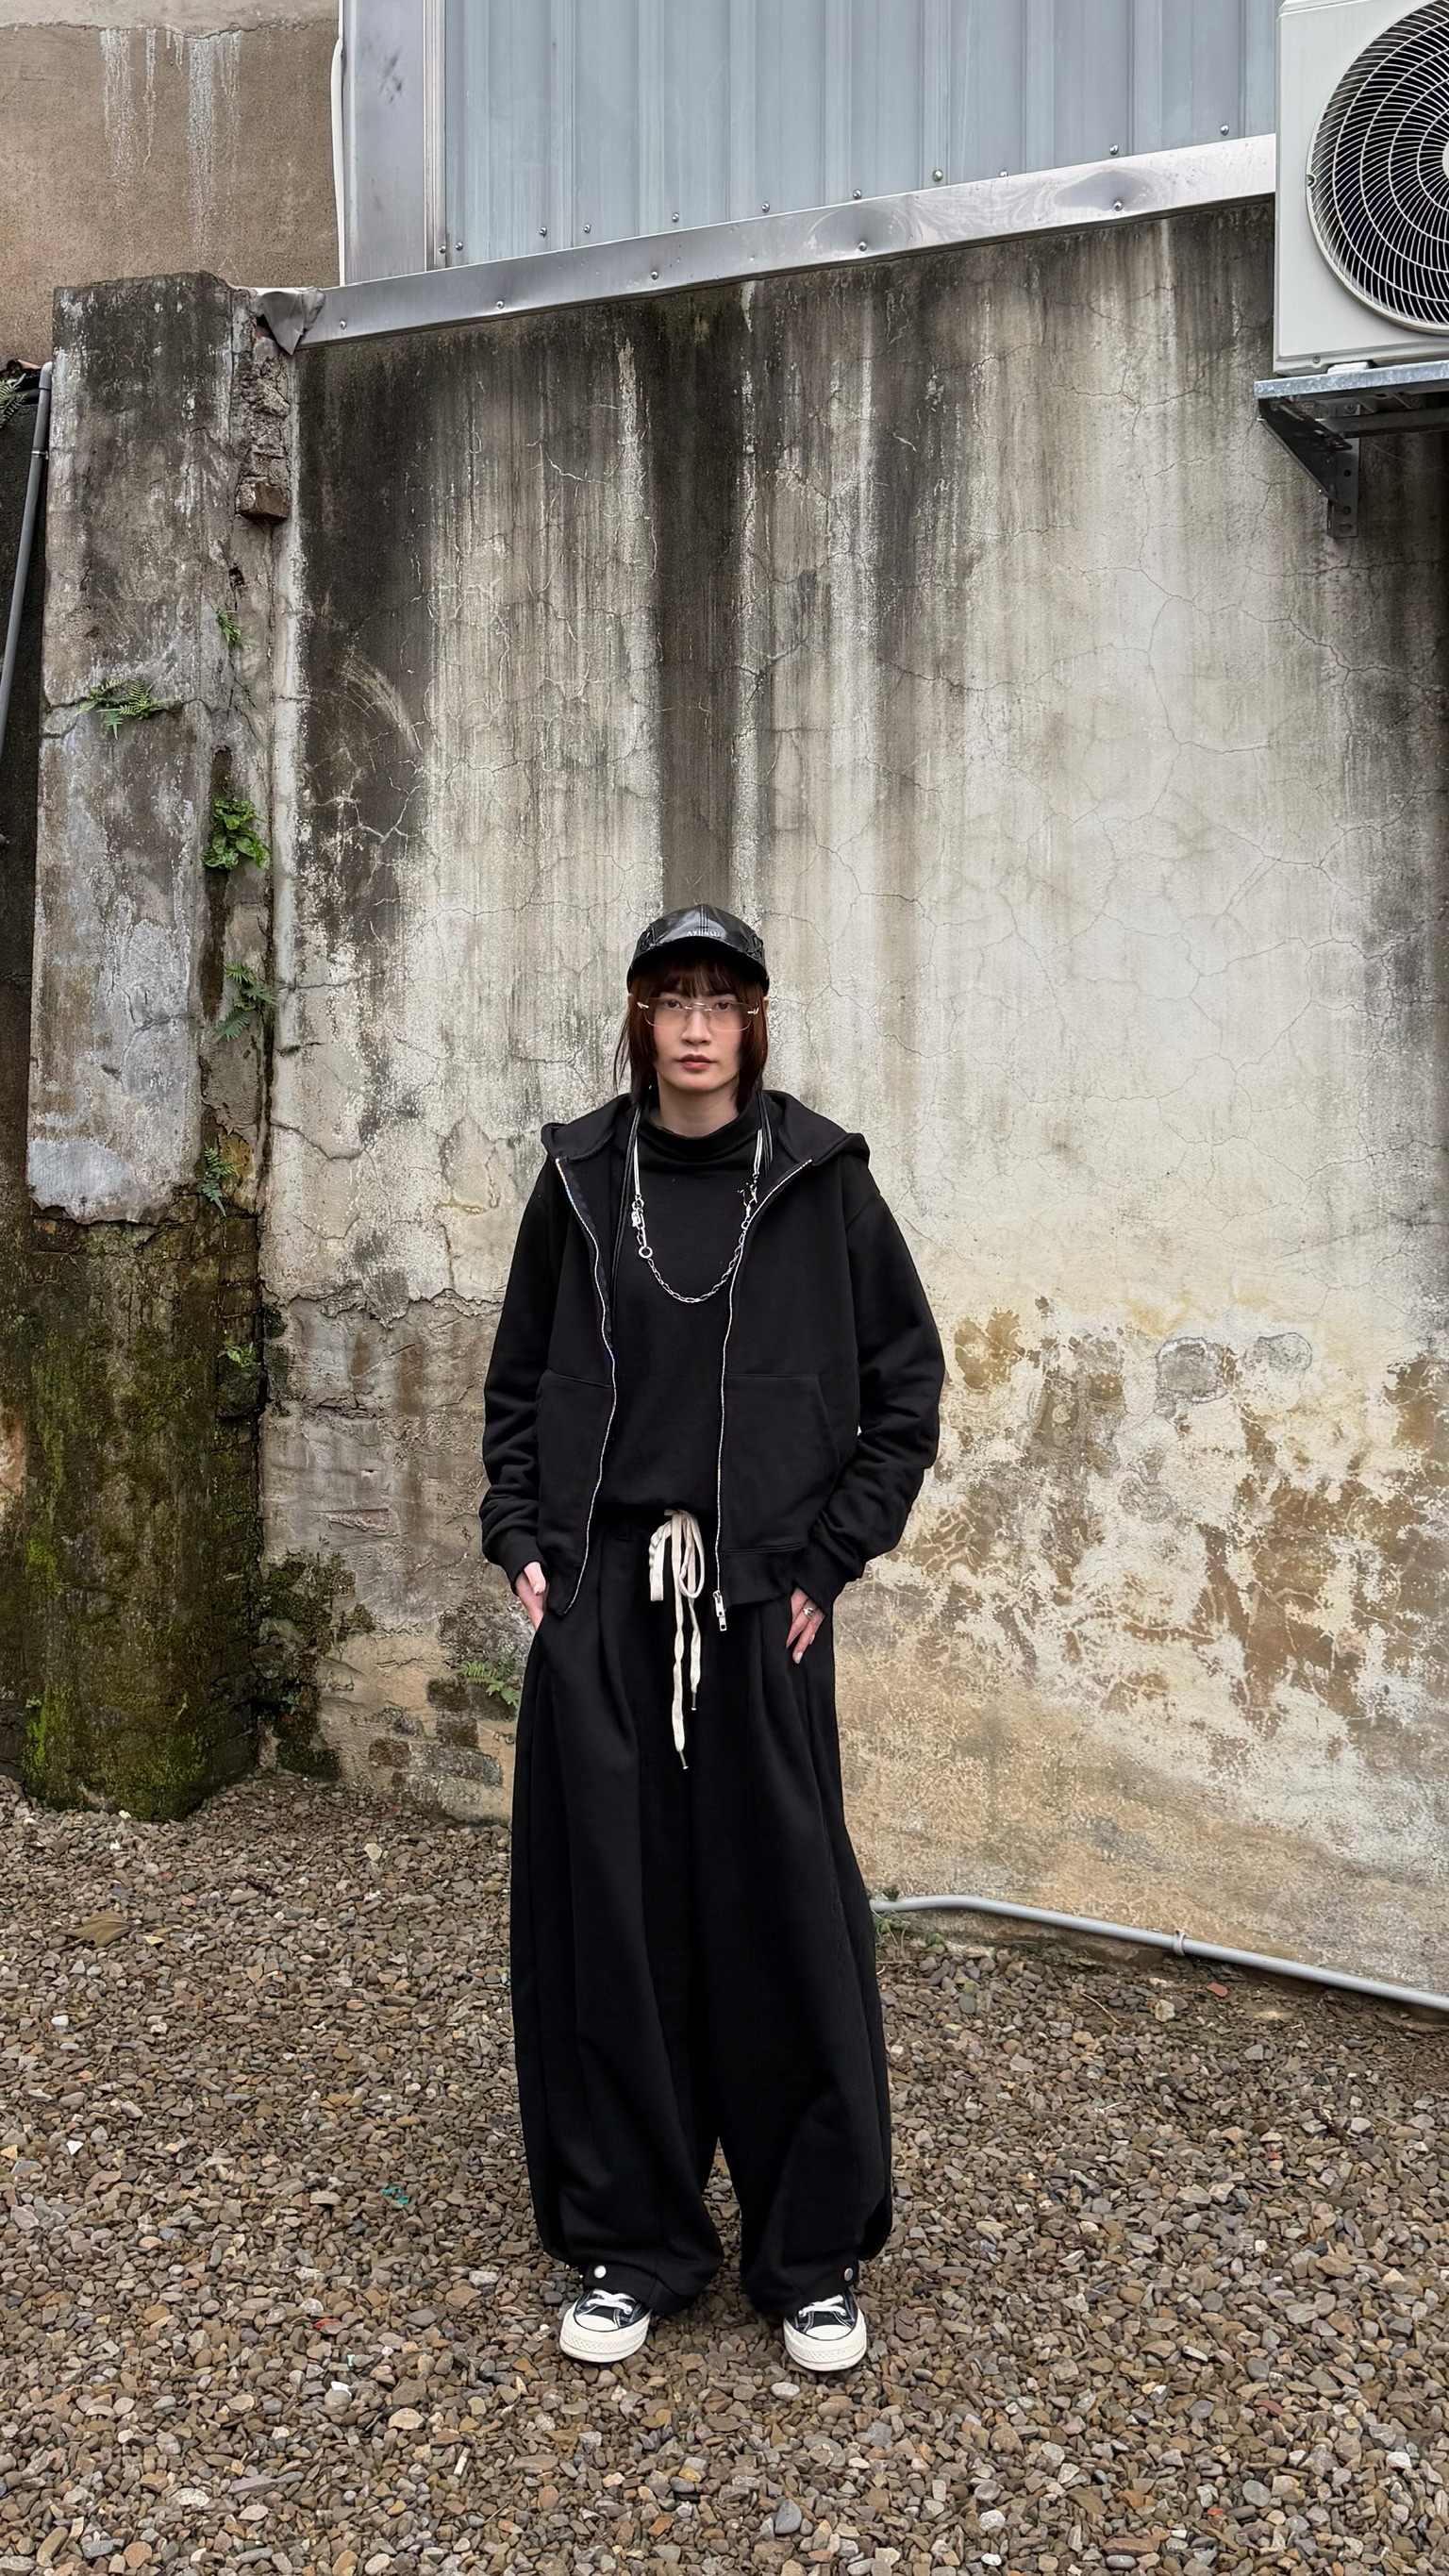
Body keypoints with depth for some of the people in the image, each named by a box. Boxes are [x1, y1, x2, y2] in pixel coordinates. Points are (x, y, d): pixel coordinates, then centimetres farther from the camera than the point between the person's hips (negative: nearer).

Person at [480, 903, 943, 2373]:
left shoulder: (818, 1180, 0)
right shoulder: (580, 1178, 6)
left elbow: (905, 1385, 3)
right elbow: (518, 1382, 12)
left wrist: (830, 1558, -2)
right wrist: (518, 1539, 3)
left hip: (759, 1598, -2)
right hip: (600, 1595, 2)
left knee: (783, 1914, 3)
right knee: (608, 1909, 7)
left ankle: (815, 2255, 22)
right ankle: (631, 2242, 24)